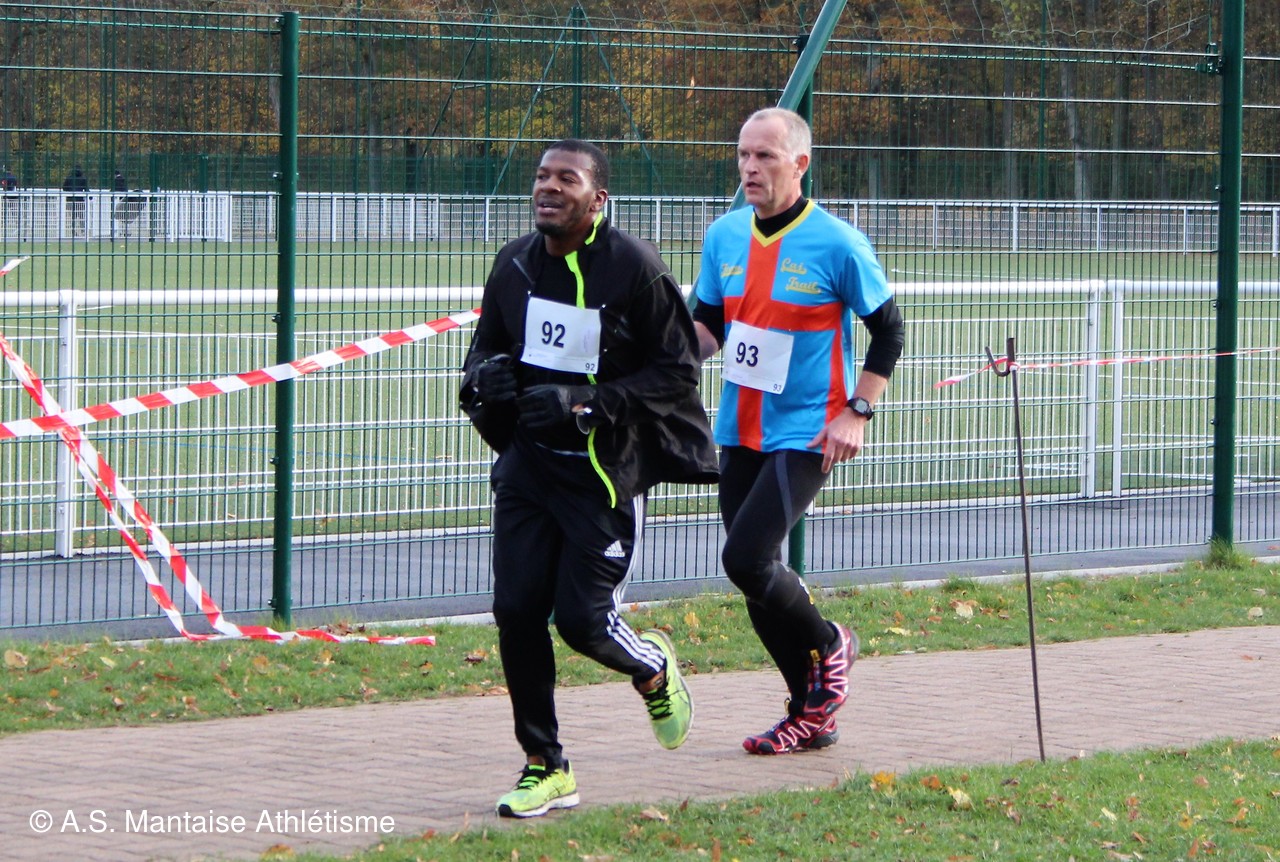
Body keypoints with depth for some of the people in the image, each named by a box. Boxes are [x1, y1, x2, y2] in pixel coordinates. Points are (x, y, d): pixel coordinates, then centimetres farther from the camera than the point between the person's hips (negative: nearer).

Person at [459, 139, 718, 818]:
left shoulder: (635, 268, -12)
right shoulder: (515, 264, 5)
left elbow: (677, 373, -9)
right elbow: (485, 349, 19)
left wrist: (586, 404, -20)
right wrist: (486, 376, -6)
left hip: (605, 470, -5)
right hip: (526, 464, 5)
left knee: (583, 620, -8)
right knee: (516, 611, -4)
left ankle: (652, 667, 29)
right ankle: (545, 768, 10)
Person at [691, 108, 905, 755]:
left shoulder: (837, 244, -11)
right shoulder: (725, 236, 5)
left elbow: (887, 331, -3)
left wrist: (856, 412, -10)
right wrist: (687, 344, -7)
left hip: (806, 433, -6)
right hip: (740, 432, 6)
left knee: (746, 559, -19)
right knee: (752, 571, 8)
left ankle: (827, 645, 10)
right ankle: (811, 715, 21)